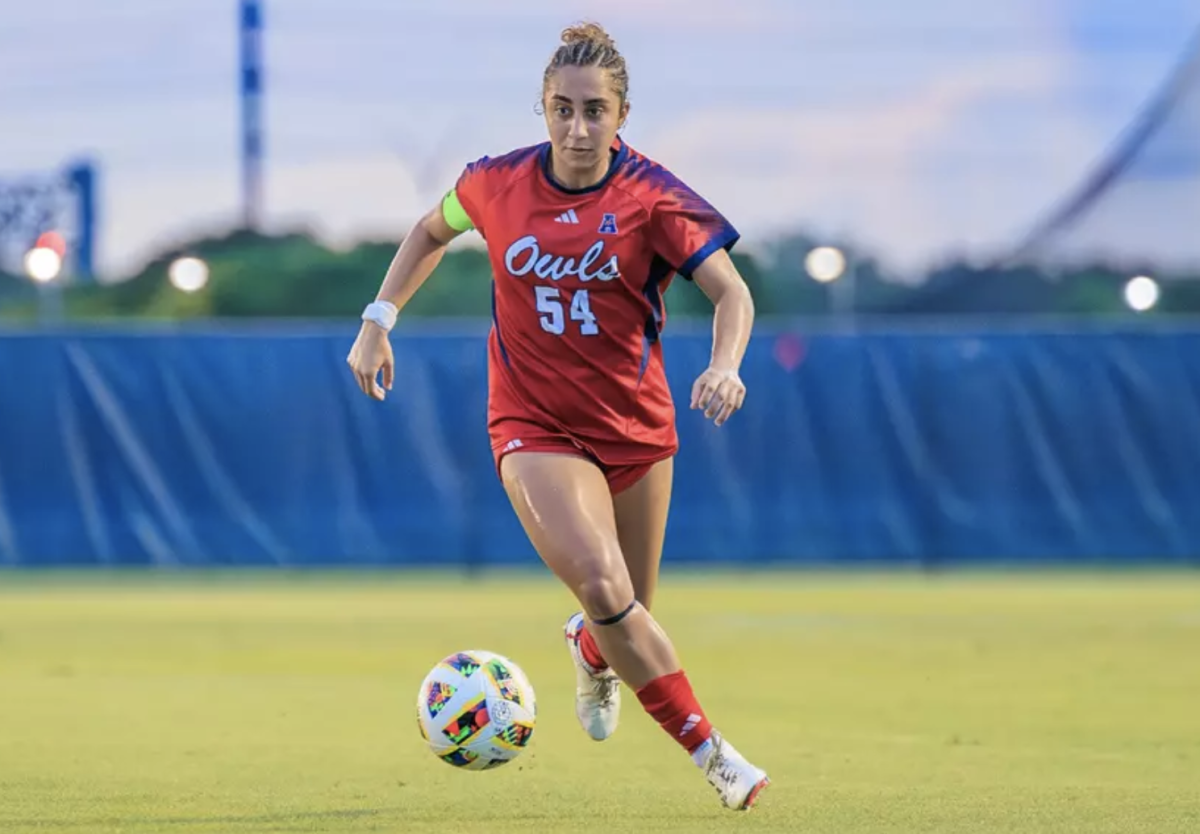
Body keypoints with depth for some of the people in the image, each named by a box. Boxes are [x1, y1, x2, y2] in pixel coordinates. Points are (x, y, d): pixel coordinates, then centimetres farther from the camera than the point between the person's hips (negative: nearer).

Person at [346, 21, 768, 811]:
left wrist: (725, 366, -37)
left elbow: (731, 291, -18)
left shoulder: (652, 196, -13)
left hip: (636, 427, 1)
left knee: (629, 616, 12)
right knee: (603, 589, -24)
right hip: (537, 428, -1)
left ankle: (590, 654, 52)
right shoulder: (498, 184, -7)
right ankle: (712, 753, -15)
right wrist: (379, 319, 7)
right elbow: (432, 232, 14)